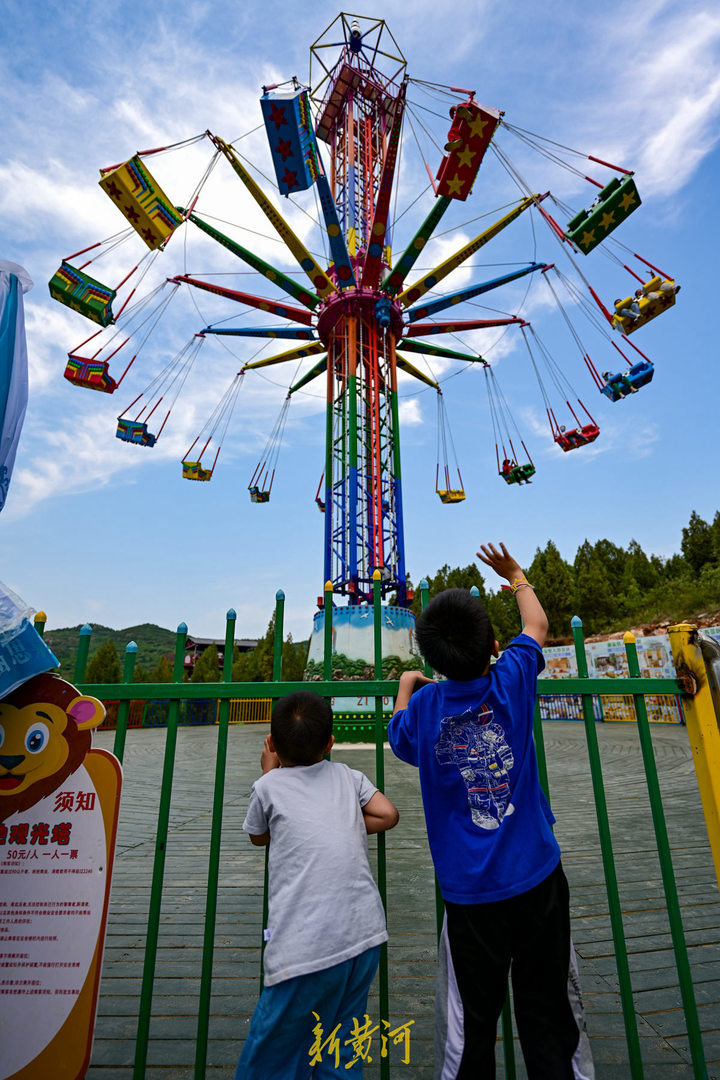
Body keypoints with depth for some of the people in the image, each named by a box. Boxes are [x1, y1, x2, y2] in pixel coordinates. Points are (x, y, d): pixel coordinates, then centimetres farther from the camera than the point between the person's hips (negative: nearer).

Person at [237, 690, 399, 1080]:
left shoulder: (268, 786, 2)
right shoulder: (345, 775, 9)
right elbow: (388, 815, 8)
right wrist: (343, 828, 17)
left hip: (308, 945, -4)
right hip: (365, 933, 4)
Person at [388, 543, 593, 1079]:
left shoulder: (424, 706, -11)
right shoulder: (512, 681, -11)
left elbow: (399, 738, 13)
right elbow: (538, 624, 9)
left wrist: (405, 684, 27)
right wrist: (517, 576, 25)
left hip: (471, 893, 0)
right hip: (537, 878, 1)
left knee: (472, 1025, 15)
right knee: (548, 1015, 16)